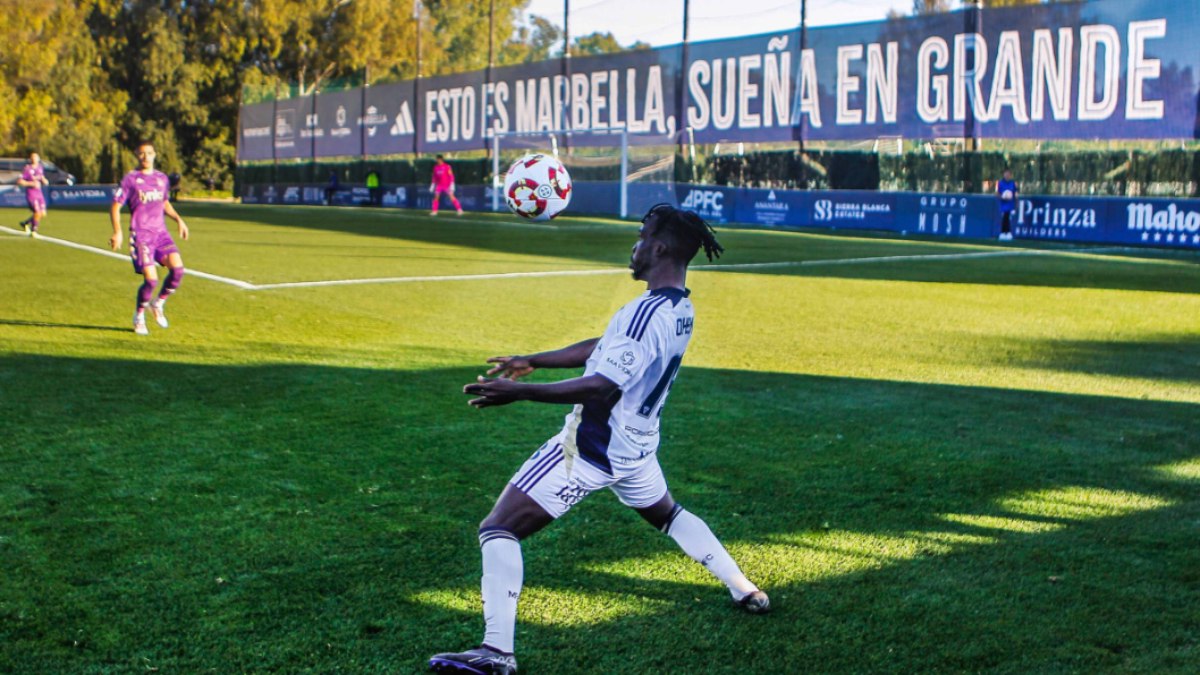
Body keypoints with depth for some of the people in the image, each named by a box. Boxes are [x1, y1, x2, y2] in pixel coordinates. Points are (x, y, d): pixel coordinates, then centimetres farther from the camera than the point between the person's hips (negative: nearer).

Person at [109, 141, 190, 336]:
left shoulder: (162, 178, 13)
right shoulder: (130, 179, -2)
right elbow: (115, 207, -2)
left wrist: (178, 219, 14)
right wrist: (117, 232, -14)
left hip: (161, 232, 5)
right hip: (141, 234, -5)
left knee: (177, 268, -17)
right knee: (150, 279, -12)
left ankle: (158, 304, 8)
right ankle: (139, 316, 14)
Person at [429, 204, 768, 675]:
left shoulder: (646, 312, -25)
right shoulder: (681, 310, 4)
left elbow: (601, 387, -30)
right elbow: (604, 349, 13)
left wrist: (517, 392, -31)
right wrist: (532, 362, 16)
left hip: (592, 450, -9)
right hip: (636, 447, 9)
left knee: (498, 530, -7)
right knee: (667, 515, 35)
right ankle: (746, 592, 39)